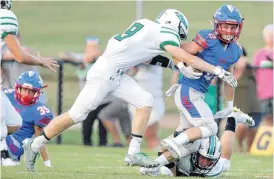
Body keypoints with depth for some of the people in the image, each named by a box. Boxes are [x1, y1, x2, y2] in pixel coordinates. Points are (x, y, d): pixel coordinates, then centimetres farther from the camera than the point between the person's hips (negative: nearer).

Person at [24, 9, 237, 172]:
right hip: (104, 73, -9)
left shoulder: (146, 25, 12)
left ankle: (133, 153, 1)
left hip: (116, 75, 9)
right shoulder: (164, 34, -11)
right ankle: (35, 145, 12)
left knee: (145, 101, 1)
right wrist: (219, 71, -11)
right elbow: (189, 59, -14)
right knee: (76, 115, -1)